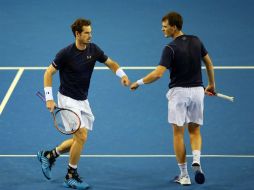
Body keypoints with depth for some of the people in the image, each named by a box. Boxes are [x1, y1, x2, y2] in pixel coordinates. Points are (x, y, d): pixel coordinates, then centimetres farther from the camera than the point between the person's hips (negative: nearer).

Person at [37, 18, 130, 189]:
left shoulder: (93, 49, -2)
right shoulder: (66, 53, -17)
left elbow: (111, 63, 9)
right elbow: (49, 73, -9)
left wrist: (122, 75, -11)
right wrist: (49, 98, -14)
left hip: (83, 101, 7)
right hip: (68, 99, -7)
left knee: (78, 139, 10)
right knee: (81, 136, -16)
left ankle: (49, 156, 31)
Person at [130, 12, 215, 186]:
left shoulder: (171, 48, -16)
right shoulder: (196, 41, 2)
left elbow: (158, 73, -23)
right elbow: (209, 63, 11)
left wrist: (139, 83, -11)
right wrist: (212, 84, 23)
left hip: (179, 92, -5)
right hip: (197, 90, 5)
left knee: (178, 133, 5)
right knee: (195, 130, 16)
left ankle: (184, 176, 4)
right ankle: (196, 161, -11)